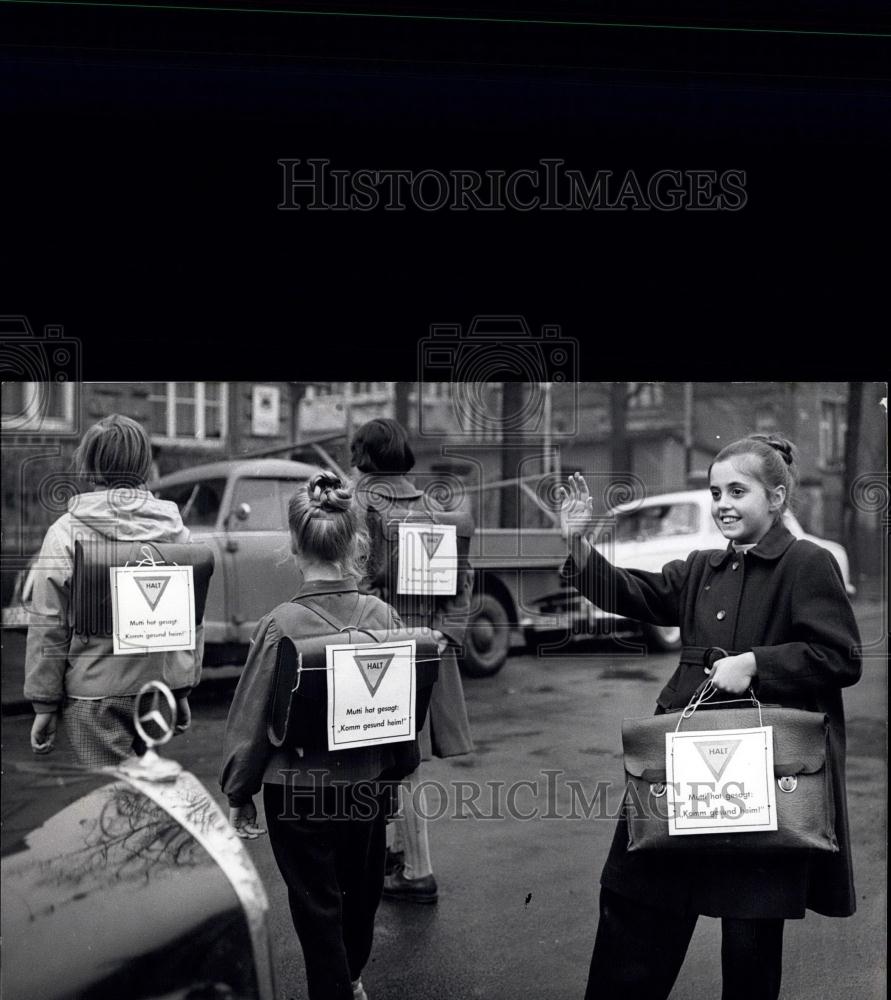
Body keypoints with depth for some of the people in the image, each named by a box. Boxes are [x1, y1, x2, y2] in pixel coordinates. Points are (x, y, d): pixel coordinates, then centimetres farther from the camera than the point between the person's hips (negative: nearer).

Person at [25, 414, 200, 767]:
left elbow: (48, 627, -8)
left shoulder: (66, 532, -8)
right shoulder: (174, 526, 1)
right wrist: (183, 689, 16)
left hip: (94, 694, -4)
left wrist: (44, 704, 0)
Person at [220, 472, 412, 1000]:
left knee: (318, 908, 14)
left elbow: (250, 718, -12)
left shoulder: (280, 625, -20)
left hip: (300, 791, -4)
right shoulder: (384, 616, -11)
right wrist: (403, 767, 15)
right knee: (362, 893, 26)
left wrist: (240, 793, 2)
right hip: (370, 785, 4)